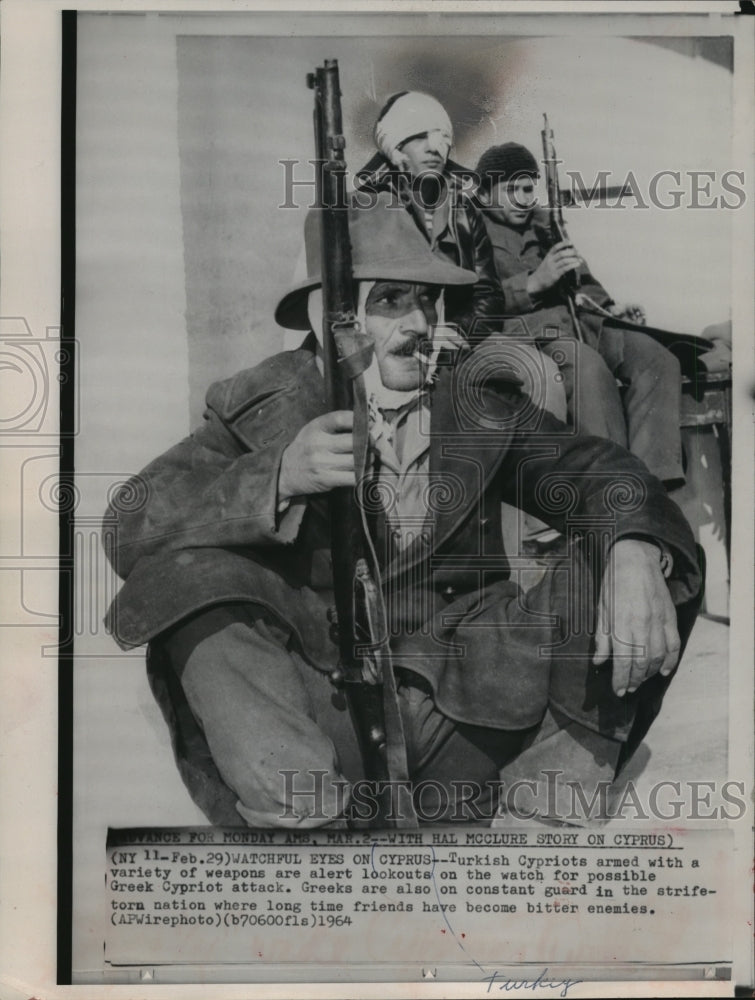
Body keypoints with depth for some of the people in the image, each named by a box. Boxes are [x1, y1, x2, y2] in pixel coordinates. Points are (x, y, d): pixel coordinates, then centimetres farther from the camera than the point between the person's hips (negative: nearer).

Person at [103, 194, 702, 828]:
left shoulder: (479, 400, 9)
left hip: (467, 703, 2)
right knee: (190, 573, -23)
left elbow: (589, 467, -1)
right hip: (321, 708, -1)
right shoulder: (259, 411, 1)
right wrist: (279, 477, -26)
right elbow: (129, 529, -9)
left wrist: (636, 551, -25)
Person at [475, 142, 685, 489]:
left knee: (657, 359, -14)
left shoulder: (543, 223, 27)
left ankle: (650, 479, -22)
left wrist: (608, 307, 13)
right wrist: (535, 281, -19)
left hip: (573, 320, 8)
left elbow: (581, 279, 33)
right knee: (588, 365, -37)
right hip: (522, 330, -7)